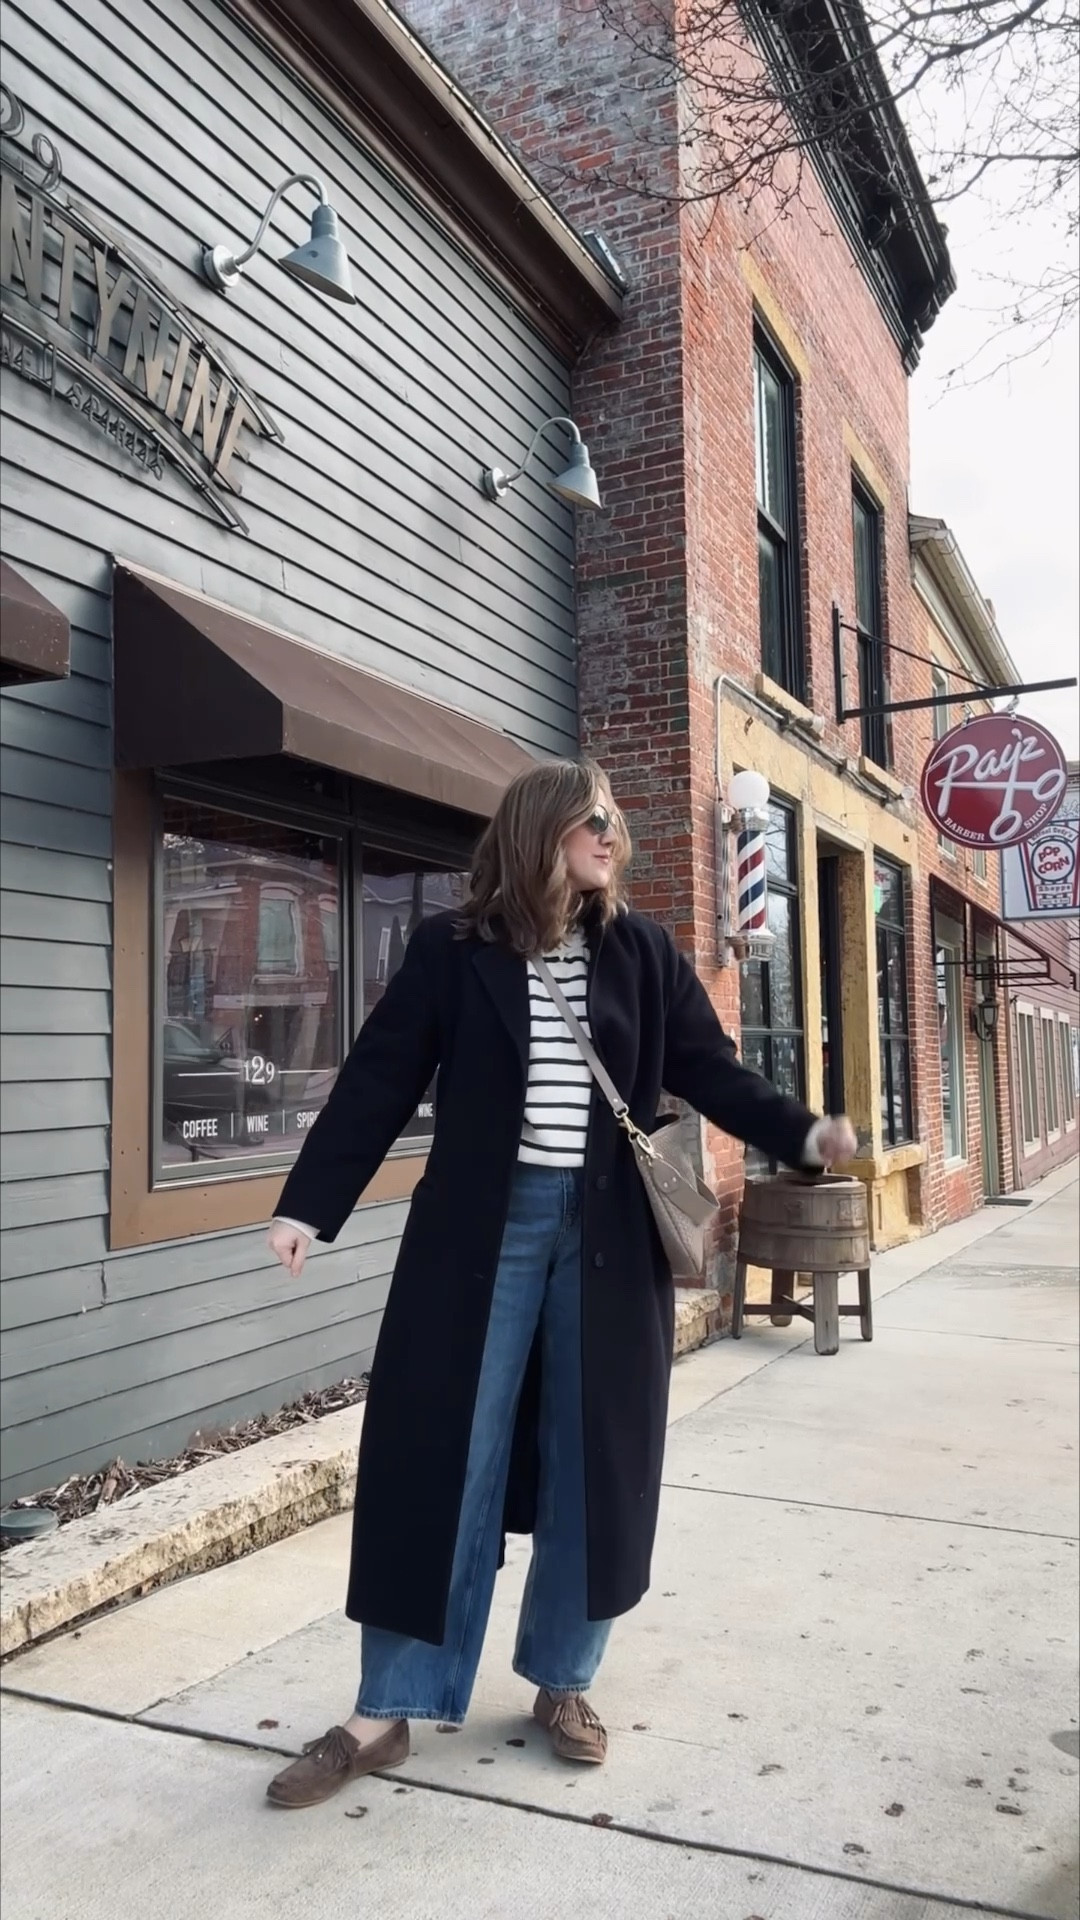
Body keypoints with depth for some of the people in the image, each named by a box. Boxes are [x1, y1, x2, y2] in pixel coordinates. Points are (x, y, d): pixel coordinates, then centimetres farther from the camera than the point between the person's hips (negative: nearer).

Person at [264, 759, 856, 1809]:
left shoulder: (641, 951, 5)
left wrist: (806, 1133, -10)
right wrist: (306, 1207, -4)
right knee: (441, 1457, 3)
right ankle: (389, 1708, 16)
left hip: (608, 1229, 3)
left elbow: (711, 1071, 5)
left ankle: (562, 1680, 28)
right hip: (483, 1224, -2)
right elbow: (379, 1082, -1)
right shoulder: (450, 949, -2)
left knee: (595, 1459, 9)